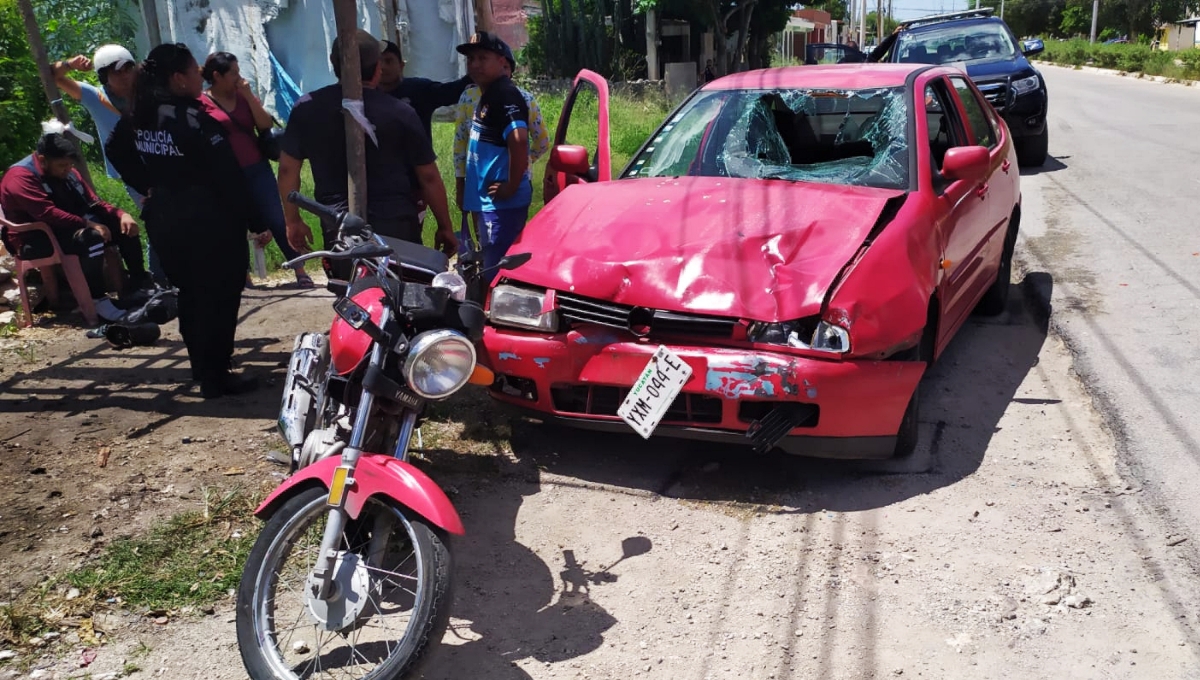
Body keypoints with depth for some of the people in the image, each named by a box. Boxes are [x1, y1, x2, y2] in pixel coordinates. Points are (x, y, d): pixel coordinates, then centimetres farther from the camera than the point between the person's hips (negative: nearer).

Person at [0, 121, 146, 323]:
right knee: (91, 238, -35)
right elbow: (48, 214, -28)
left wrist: (121, 214, -8)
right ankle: (98, 300, -31)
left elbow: (92, 202, 10)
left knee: (125, 227, -5)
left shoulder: (66, 172, 8)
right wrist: (88, 224, -32)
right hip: (35, 240, -8)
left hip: (72, 229, 8)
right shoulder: (20, 177, -17)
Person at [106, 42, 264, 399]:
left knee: (190, 295, 19)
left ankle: (202, 370, 28)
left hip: (163, 218, 8)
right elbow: (226, 175, -21)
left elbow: (116, 152, 19)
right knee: (219, 298, 2)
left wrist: (150, 188, 16)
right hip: (208, 220, -8)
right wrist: (254, 220, -15)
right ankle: (216, 377, 6)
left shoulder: (138, 117, 5)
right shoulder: (193, 118, -19)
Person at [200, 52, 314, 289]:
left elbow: (266, 125, -2)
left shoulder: (245, 96, 8)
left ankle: (300, 270, 6)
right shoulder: (201, 103, -4)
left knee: (277, 219, 0)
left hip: (257, 169, 3)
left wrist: (249, 96, -9)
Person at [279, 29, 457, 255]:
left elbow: (288, 168, 6)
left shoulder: (307, 107, 2)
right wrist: (445, 227, 8)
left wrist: (293, 221, 16)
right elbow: (429, 177, -1)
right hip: (396, 226, -1)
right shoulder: (400, 111, -4)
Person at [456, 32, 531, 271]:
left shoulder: (505, 96, -15)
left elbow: (519, 141, -28)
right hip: (486, 201, 10)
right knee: (491, 265, 18)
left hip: (502, 202, -10)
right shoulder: (487, 96, 16)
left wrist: (512, 187, -22)